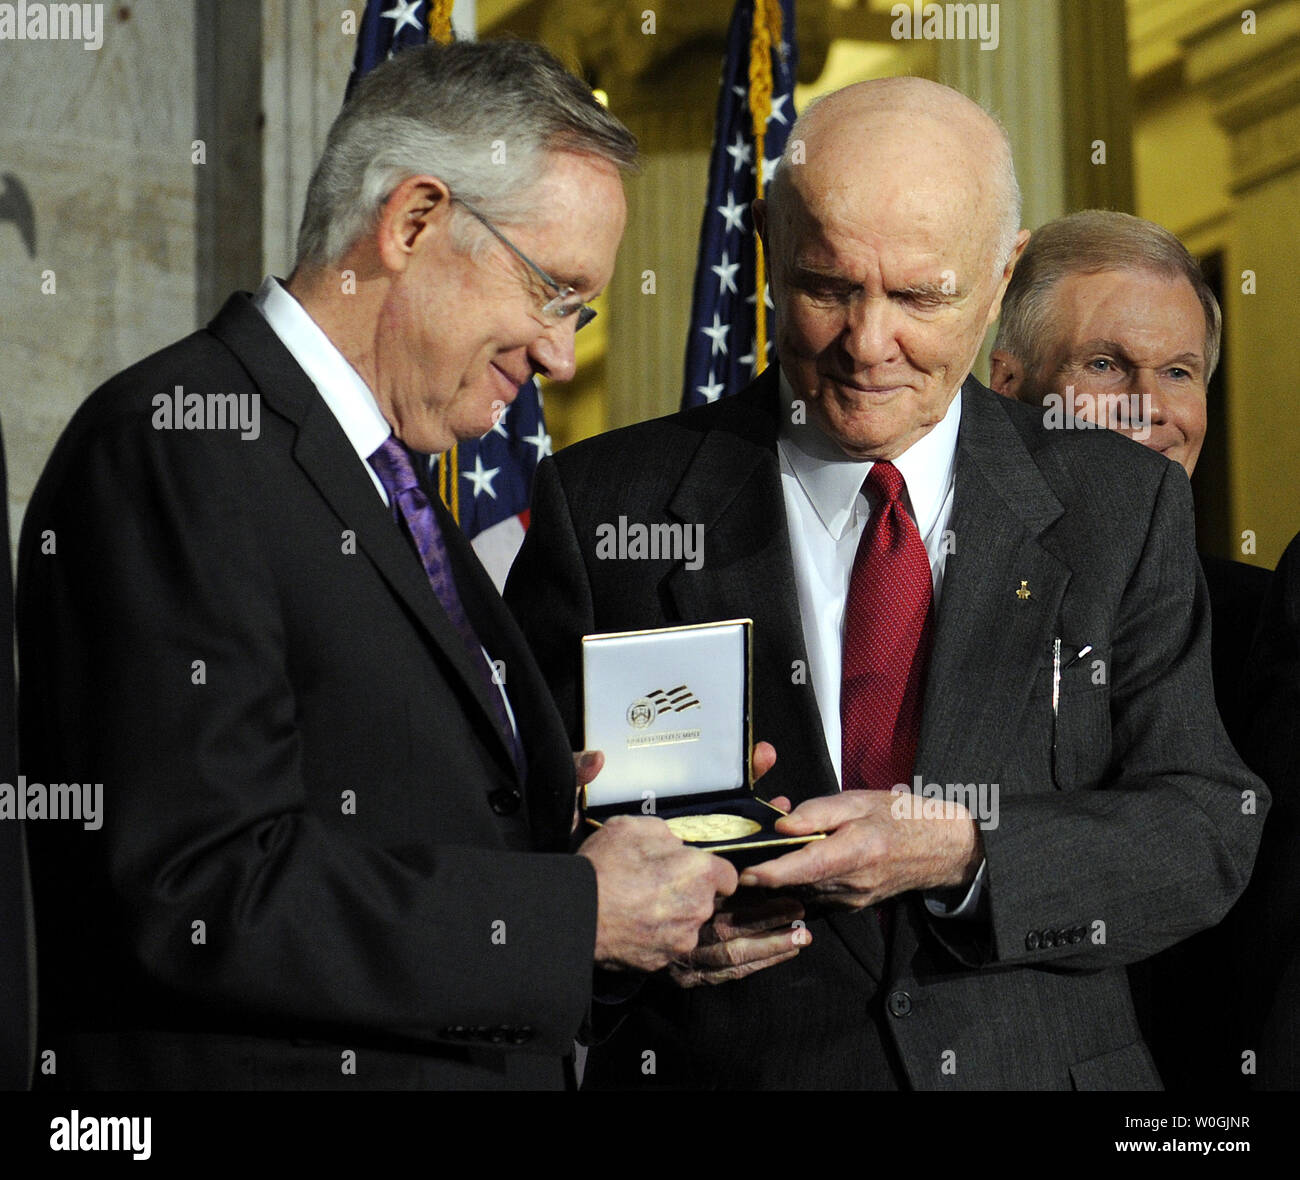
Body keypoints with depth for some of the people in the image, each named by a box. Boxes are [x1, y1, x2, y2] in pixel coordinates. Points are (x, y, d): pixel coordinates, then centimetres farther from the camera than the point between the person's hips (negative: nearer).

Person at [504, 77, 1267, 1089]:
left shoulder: (1122, 506, 2)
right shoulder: (607, 505, -2)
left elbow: (1207, 831, -3)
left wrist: (964, 852, -19)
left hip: (1038, 1069, 1)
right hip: (719, 1065, -1)